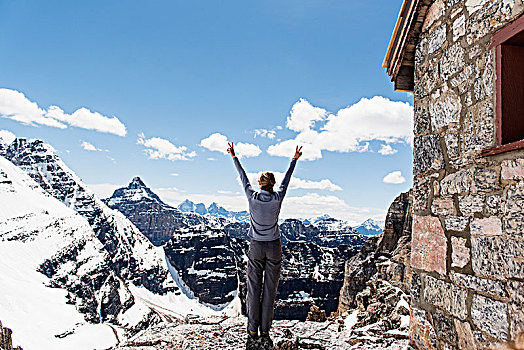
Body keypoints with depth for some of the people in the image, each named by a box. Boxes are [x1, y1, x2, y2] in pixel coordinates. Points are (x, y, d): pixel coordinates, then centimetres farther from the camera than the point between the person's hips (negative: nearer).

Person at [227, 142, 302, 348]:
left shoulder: (252, 197, -8)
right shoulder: (278, 198, -8)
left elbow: (243, 177, 5)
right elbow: (287, 179, 6)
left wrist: (234, 157, 18)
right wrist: (294, 159, 19)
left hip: (256, 247, 1)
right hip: (273, 248, 0)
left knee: (254, 289, 6)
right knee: (270, 290, 6)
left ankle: (252, 332, 10)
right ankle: (265, 333, 11)